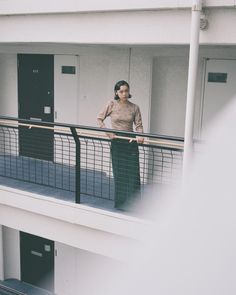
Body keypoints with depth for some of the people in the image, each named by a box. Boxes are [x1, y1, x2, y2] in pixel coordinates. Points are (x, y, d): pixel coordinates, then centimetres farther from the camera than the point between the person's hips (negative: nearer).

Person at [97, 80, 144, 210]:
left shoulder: (134, 107, 2)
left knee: (134, 174, -1)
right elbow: (99, 118, 3)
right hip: (116, 143, -1)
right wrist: (108, 132, -6)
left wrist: (139, 136, -21)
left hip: (131, 142, 1)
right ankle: (120, 204, 19)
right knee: (119, 174, 6)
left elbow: (138, 125, -1)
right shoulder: (112, 104, -2)